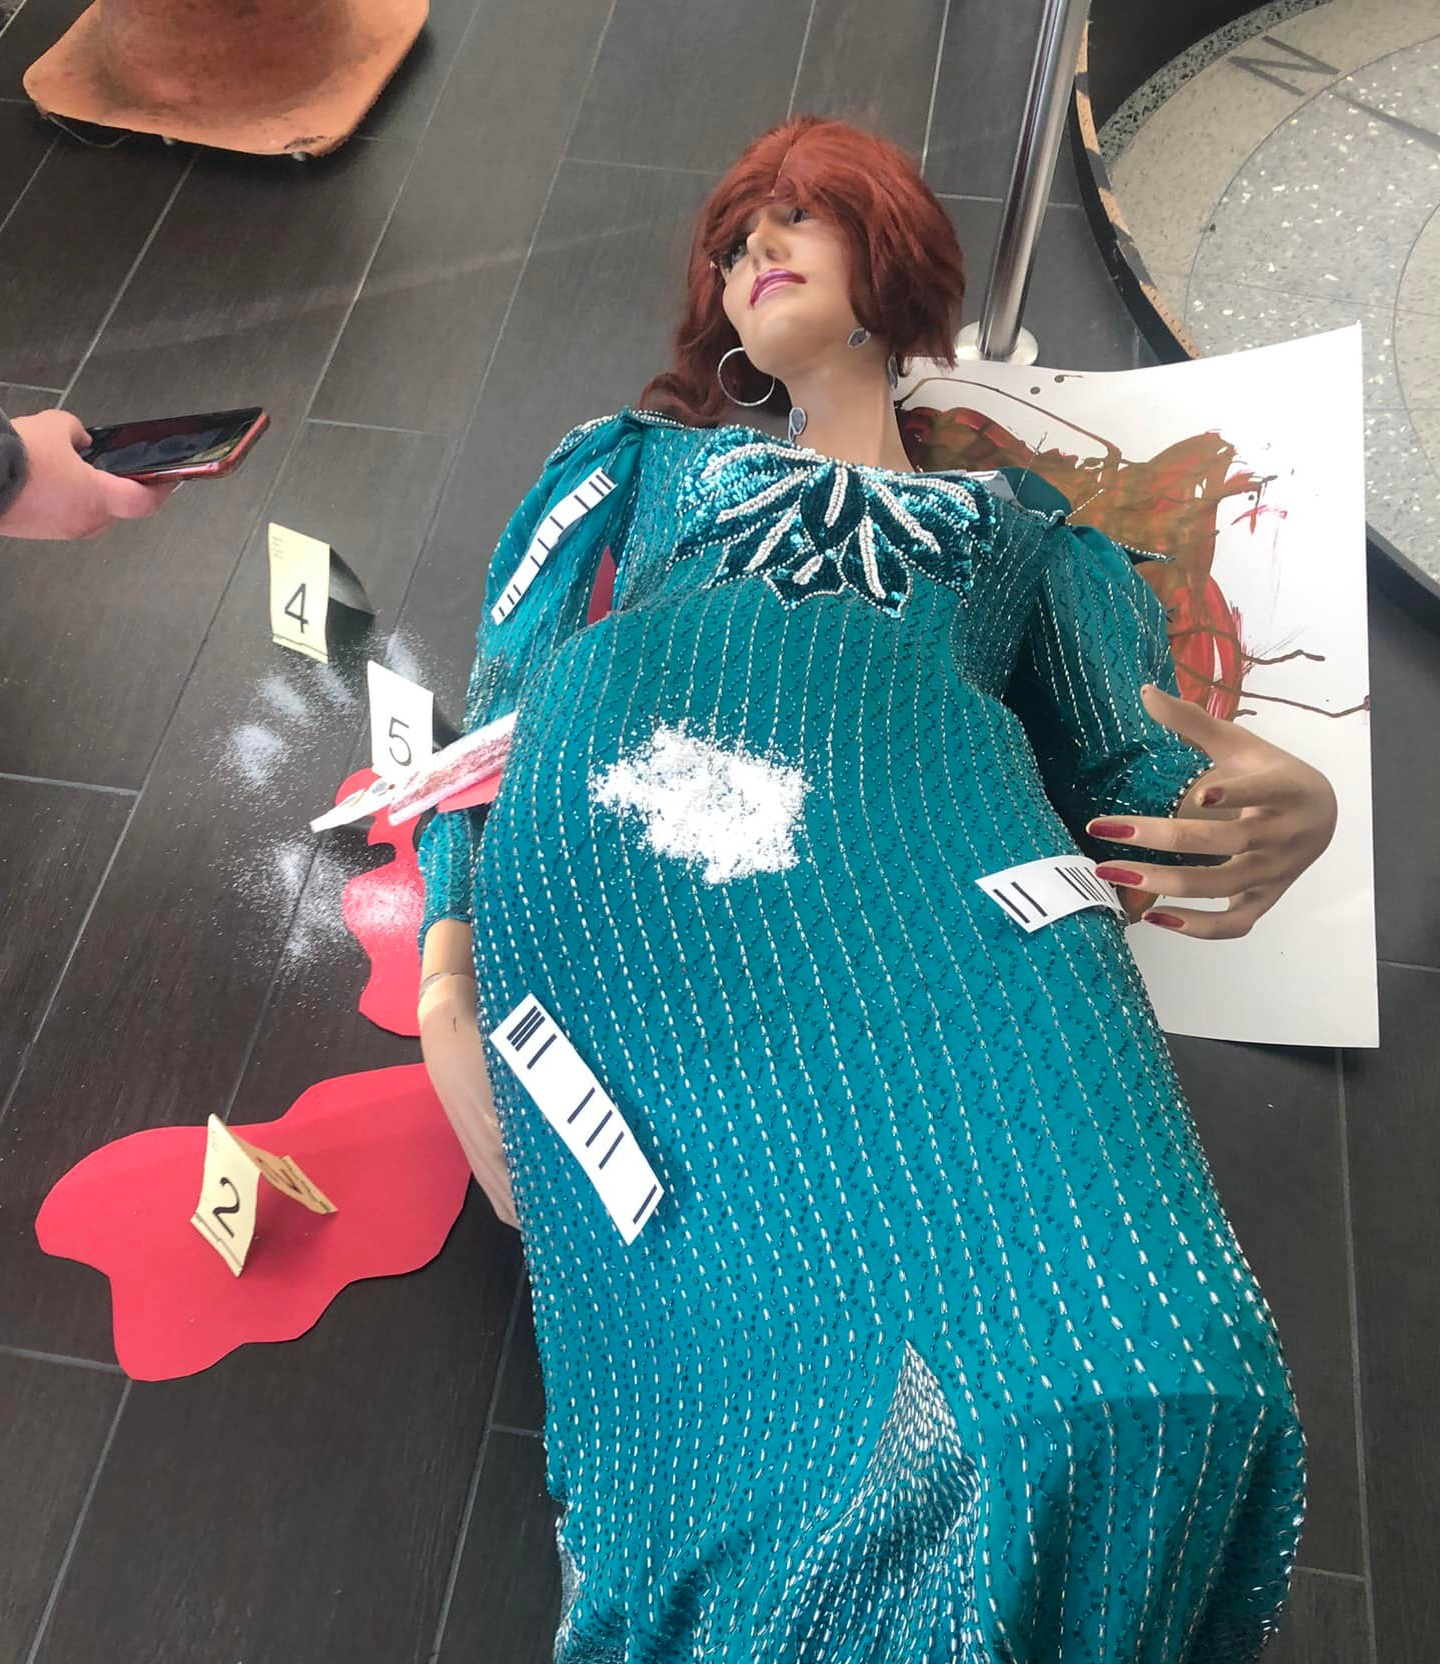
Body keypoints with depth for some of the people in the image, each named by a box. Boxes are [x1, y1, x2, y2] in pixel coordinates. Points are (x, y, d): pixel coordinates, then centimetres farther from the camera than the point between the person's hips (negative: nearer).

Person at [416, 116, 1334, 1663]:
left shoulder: (1037, 526, 35)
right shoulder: (646, 457, 36)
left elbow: (1142, 776, 20)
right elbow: (500, 701, 22)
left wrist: (1286, 813, -5)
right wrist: (448, 961, 3)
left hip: (932, 828, 1)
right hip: (628, 827, 0)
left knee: (1134, 1369, -26)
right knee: (774, 1350, -25)